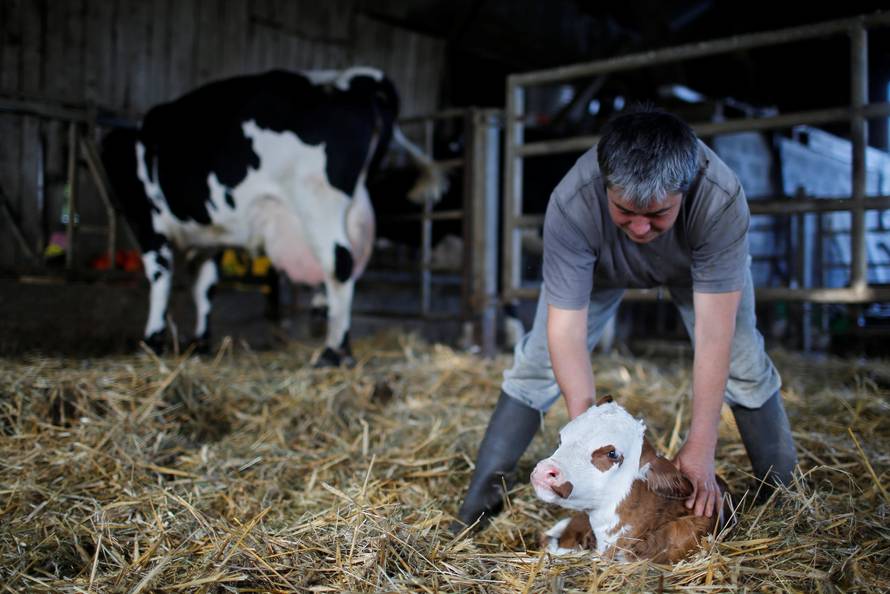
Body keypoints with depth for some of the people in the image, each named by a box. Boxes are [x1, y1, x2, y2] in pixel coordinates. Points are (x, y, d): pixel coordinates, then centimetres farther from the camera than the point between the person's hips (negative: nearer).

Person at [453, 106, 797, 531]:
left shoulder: (721, 199, -44)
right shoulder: (571, 206, -43)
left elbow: (714, 331, -41)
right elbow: (566, 328, -37)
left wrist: (701, 447, -41)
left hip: (700, 258, 0)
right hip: (600, 261, 0)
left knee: (743, 364, -9)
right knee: (539, 361, -5)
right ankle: (481, 497, 9)